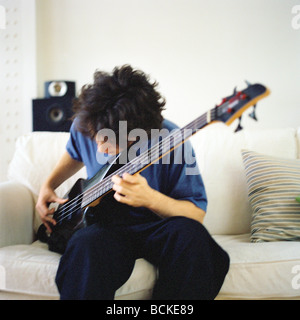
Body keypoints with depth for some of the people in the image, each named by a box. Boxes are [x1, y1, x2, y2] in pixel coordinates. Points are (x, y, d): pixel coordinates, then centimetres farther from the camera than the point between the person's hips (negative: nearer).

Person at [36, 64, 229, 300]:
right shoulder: (84, 126, -3)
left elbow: (197, 214, -13)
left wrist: (150, 198, -29)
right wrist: (48, 186, 12)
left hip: (156, 225, 0)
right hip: (105, 225, 1)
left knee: (189, 234, -37)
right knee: (87, 247, -38)